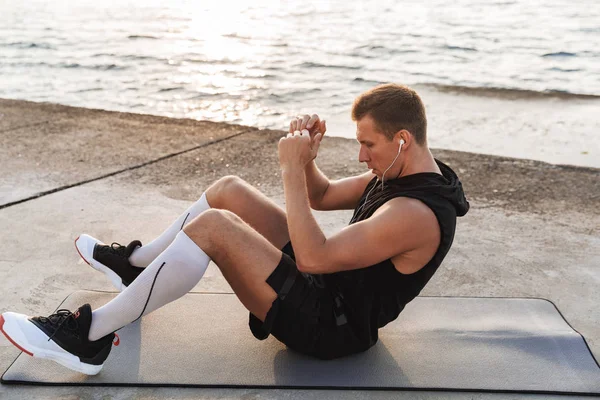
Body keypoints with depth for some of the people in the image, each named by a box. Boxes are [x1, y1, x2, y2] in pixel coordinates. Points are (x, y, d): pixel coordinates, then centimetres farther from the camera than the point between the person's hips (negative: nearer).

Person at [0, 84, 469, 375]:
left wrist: (292, 169, -25)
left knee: (212, 226, -25)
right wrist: (306, 155, -6)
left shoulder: (417, 213, -27)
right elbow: (322, 195, 14)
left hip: (328, 325, -10)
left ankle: (91, 335, -11)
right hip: (327, 287, 10)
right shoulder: (401, 173, 4)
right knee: (229, 190, 6)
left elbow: (314, 258, -31)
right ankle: (135, 263, 27)